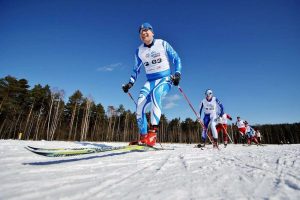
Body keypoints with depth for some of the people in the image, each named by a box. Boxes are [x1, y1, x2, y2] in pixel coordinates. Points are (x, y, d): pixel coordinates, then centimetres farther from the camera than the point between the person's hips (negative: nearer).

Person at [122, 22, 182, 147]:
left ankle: (152, 133, -38)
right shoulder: (139, 51, 11)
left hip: (165, 79, -3)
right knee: (140, 105, -19)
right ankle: (143, 138, -7)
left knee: (155, 93, -38)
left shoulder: (162, 44, 2)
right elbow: (136, 69, 19)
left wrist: (177, 74, -12)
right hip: (150, 81, 4)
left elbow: (176, 59, 4)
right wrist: (130, 83, 6)